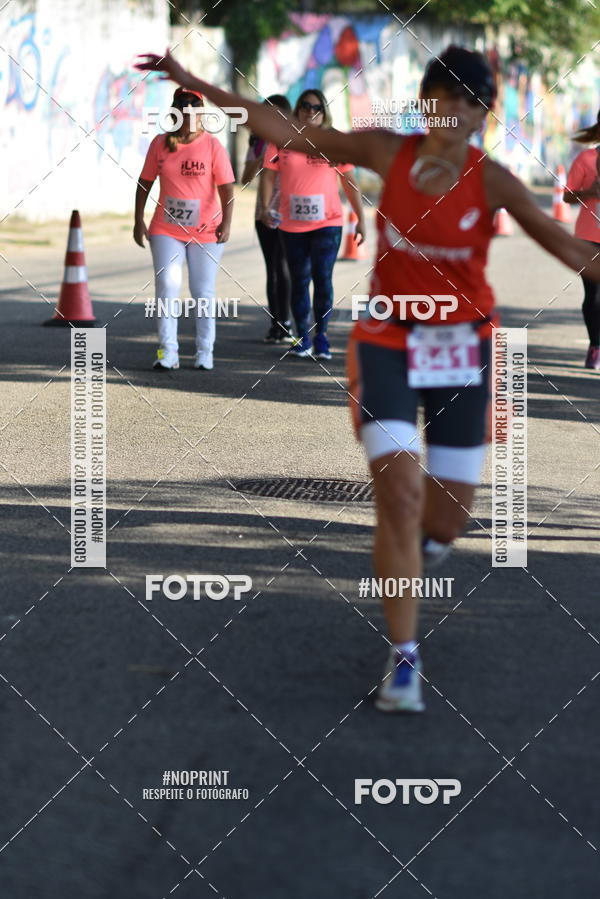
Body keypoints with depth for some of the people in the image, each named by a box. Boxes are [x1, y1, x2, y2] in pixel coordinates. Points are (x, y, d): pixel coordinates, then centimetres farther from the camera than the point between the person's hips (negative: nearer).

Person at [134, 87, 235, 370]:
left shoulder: (212, 145, -5)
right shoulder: (160, 143, 2)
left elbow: (226, 188, -8)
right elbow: (145, 182, 8)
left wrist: (226, 224, -19)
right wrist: (139, 220, 2)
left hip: (205, 231, -1)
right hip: (166, 230, 1)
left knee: (203, 292, 4)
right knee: (167, 286, -10)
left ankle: (205, 353, 14)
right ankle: (168, 352, -7)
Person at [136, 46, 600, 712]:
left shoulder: (493, 181, -10)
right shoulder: (387, 153, -7)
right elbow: (285, 132, -2)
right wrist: (196, 86, -5)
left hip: (461, 348, 1)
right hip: (387, 343, -1)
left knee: (444, 522, 5)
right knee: (399, 495, -17)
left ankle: (404, 554, 45)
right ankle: (403, 658, -7)